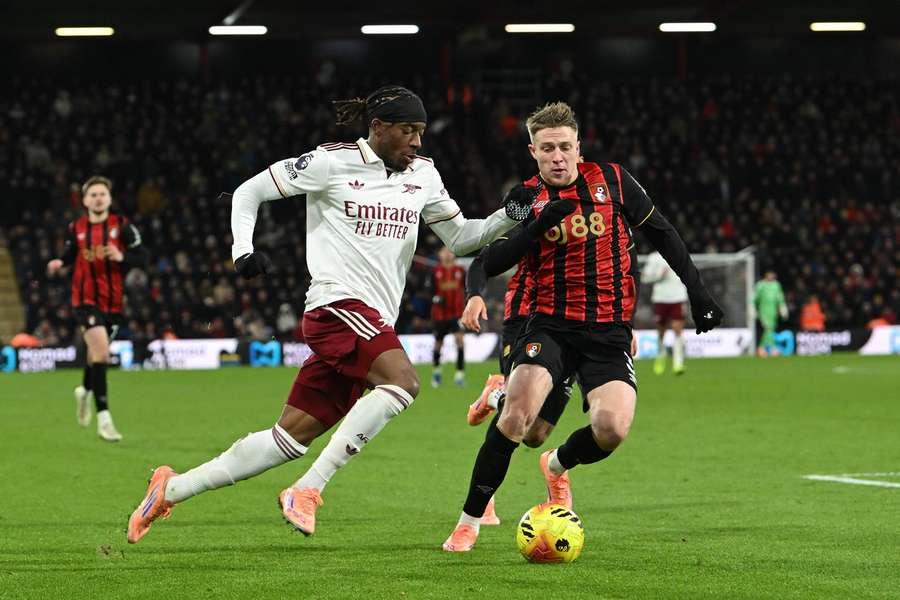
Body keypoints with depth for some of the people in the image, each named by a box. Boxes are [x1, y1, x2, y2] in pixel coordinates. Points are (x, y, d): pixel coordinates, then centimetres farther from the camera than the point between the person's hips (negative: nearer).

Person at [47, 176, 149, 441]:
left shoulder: (121, 226, -3)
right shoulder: (76, 228, 1)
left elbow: (144, 256, -4)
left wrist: (122, 257, -23)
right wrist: (59, 264, -5)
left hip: (113, 301, 2)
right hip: (86, 298, -2)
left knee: (97, 353, 17)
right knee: (101, 352, -19)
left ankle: (85, 390, 52)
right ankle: (103, 418, -17)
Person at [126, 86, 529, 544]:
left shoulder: (423, 174, 14)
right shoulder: (333, 163, -3)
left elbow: (459, 238, 18)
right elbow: (248, 192, 4)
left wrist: (507, 218, 1)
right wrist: (243, 250, -10)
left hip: (375, 323, 7)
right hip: (338, 304, -7)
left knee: (291, 438, 4)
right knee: (402, 380, -30)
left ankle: (172, 488, 13)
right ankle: (307, 491, -27)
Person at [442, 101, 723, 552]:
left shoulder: (611, 180, 3)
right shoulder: (528, 197, 3)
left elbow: (661, 233, 12)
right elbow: (489, 264, -5)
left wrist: (696, 290, 8)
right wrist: (536, 227, -18)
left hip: (609, 333, 1)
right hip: (551, 326, -1)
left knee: (613, 427, -21)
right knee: (518, 410, -25)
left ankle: (558, 465, 16)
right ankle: (469, 521, -11)